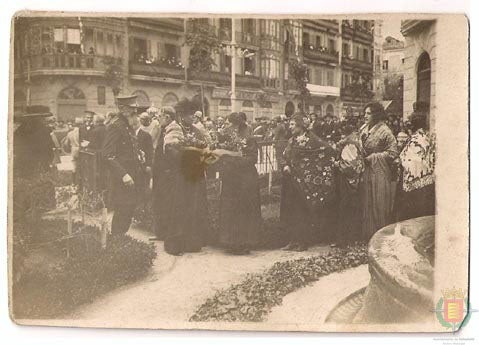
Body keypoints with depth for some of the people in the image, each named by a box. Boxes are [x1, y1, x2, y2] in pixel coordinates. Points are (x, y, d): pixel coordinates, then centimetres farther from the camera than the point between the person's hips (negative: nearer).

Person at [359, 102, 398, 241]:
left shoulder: (384, 131, -11)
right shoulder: (364, 129, 11)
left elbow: (393, 153, -15)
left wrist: (372, 157, -15)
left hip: (380, 174, -7)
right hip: (366, 172, 7)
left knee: (379, 207, 0)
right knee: (367, 205, 10)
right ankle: (368, 236, 19)